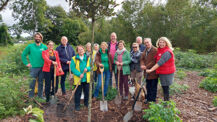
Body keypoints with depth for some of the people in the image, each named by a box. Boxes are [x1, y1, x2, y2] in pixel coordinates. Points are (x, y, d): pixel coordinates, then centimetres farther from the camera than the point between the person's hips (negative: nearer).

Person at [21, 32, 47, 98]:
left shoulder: (44, 47, 5)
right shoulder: (30, 46, 2)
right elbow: (23, 54, 6)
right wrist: (26, 63, 0)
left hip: (42, 67, 2)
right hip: (33, 67, -2)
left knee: (41, 82, 11)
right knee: (32, 82, 2)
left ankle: (40, 95, 23)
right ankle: (31, 96, 16)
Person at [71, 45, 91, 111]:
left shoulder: (88, 58, 6)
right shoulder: (74, 58, -4)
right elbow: (72, 68, -10)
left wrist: (87, 69, -18)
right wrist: (79, 74, -19)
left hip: (87, 79, 3)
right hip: (78, 79, -3)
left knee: (87, 92, 12)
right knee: (78, 93, 5)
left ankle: (86, 103, 33)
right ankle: (77, 105, 20)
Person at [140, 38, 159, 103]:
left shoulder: (155, 50, -13)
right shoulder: (145, 51, 13)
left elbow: (154, 61, -20)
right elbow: (142, 59, 9)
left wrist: (146, 66, -20)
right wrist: (142, 65, -10)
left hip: (153, 72, -7)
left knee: (153, 87, 5)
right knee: (148, 87, 18)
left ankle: (153, 100, 18)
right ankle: (148, 99, 31)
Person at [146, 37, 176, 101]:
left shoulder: (167, 52, -21)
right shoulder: (159, 50, 8)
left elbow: (160, 62, -27)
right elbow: (158, 61, 11)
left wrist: (151, 70, -28)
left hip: (167, 73, -9)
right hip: (162, 72, 9)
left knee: (165, 87, 0)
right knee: (164, 87, 18)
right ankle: (165, 101, 32)